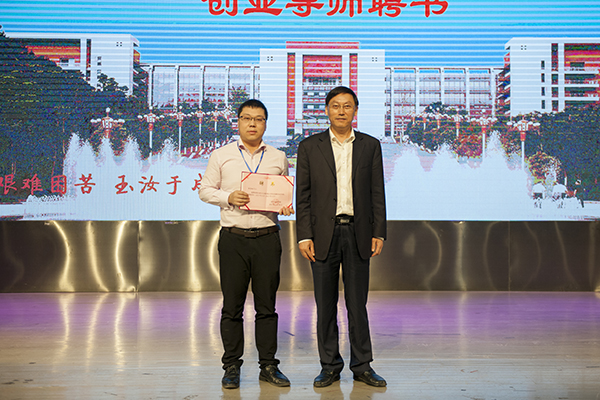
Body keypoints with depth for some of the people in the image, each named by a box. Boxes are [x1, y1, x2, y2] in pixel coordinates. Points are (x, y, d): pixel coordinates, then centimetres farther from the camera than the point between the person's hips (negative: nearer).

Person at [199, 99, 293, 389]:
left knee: (266, 305, 5)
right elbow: (205, 190, 8)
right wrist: (228, 197, -10)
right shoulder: (221, 156, 7)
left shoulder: (278, 158, 11)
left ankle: (268, 366, 16)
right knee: (232, 305, 3)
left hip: (267, 237, 1)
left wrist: (286, 207, -5)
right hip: (233, 237, -1)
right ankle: (231, 367, 15)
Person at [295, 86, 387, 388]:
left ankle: (362, 366, 18)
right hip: (323, 232, 0)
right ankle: (330, 366, 18)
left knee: (357, 303, 6)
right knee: (325, 304, 6)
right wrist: (304, 236, -5)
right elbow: (303, 196, 2)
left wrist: (378, 233, 0)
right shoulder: (309, 147, 5)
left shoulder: (370, 146, 8)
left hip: (358, 232, 0)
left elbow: (377, 193, 6)